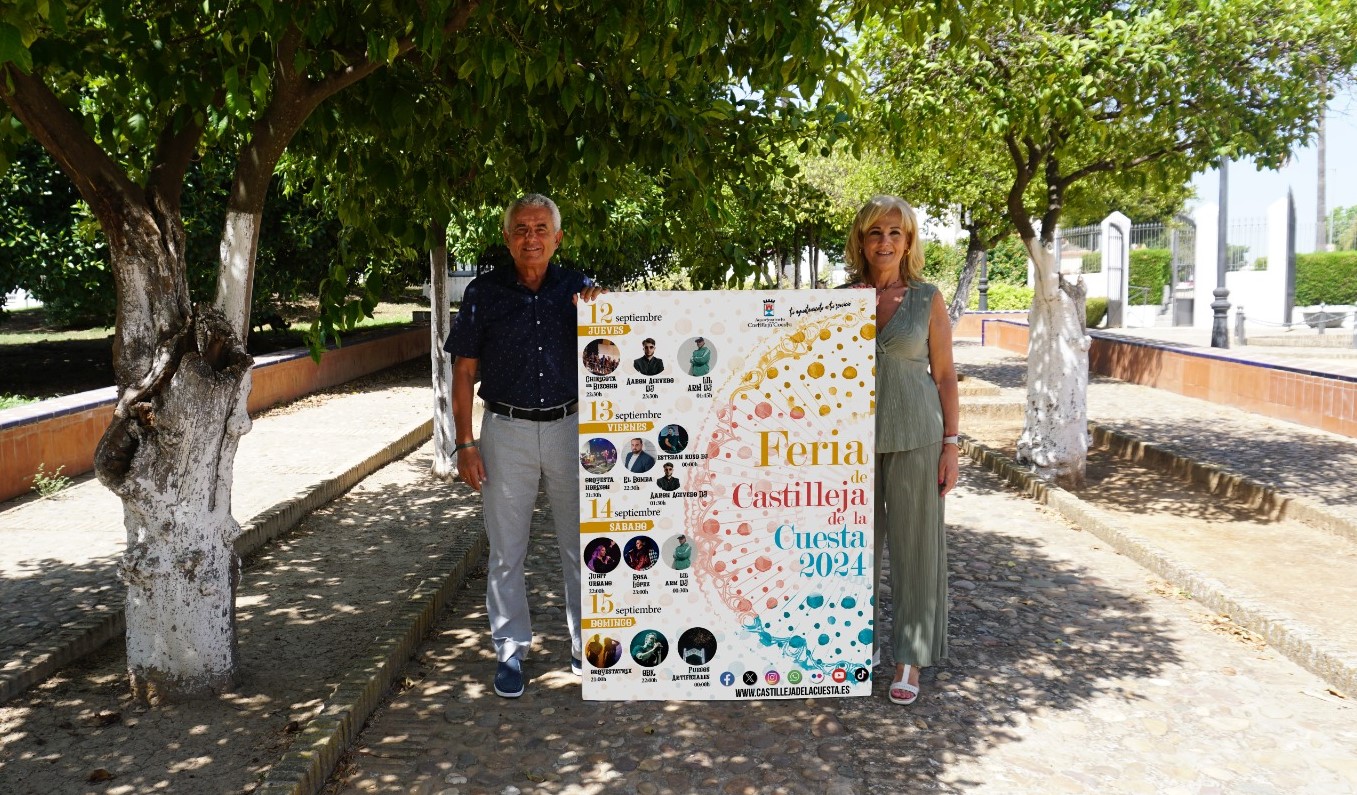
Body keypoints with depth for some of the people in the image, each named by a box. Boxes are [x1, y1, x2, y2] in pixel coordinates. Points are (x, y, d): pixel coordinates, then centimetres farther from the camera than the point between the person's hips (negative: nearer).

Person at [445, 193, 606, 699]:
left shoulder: (577, 289, 4)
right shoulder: (485, 292, 1)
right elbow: (463, 371, 2)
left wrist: (601, 303, -19)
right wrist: (465, 443, -5)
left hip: (569, 427, 1)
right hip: (507, 432, -1)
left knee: (580, 544, 10)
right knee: (506, 551, 6)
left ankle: (585, 646, 24)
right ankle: (510, 652, 20)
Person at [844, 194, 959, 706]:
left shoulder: (927, 299, 0)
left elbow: (945, 375, 1)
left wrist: (951, 445, -4)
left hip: (915, 437, -2)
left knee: (915, 544, 3)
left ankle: (910, 656, 15)